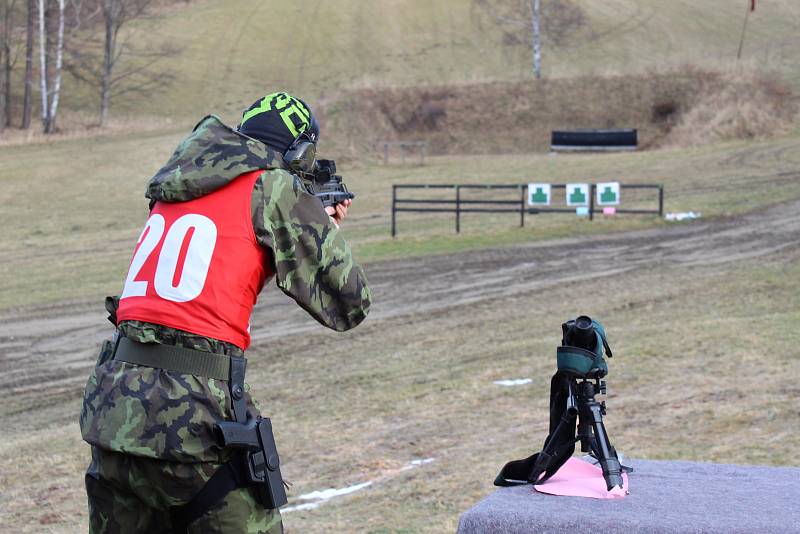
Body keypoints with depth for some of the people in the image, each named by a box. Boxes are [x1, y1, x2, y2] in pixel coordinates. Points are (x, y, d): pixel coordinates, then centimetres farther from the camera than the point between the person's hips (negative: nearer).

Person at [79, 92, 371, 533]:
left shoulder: (175, 185, 17)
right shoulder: (275, 188, -1)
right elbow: (349, 304, 3)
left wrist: (316, 221, 28)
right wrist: (329, 228, 20)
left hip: (109, 403, 7)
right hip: (190, 412, -7)